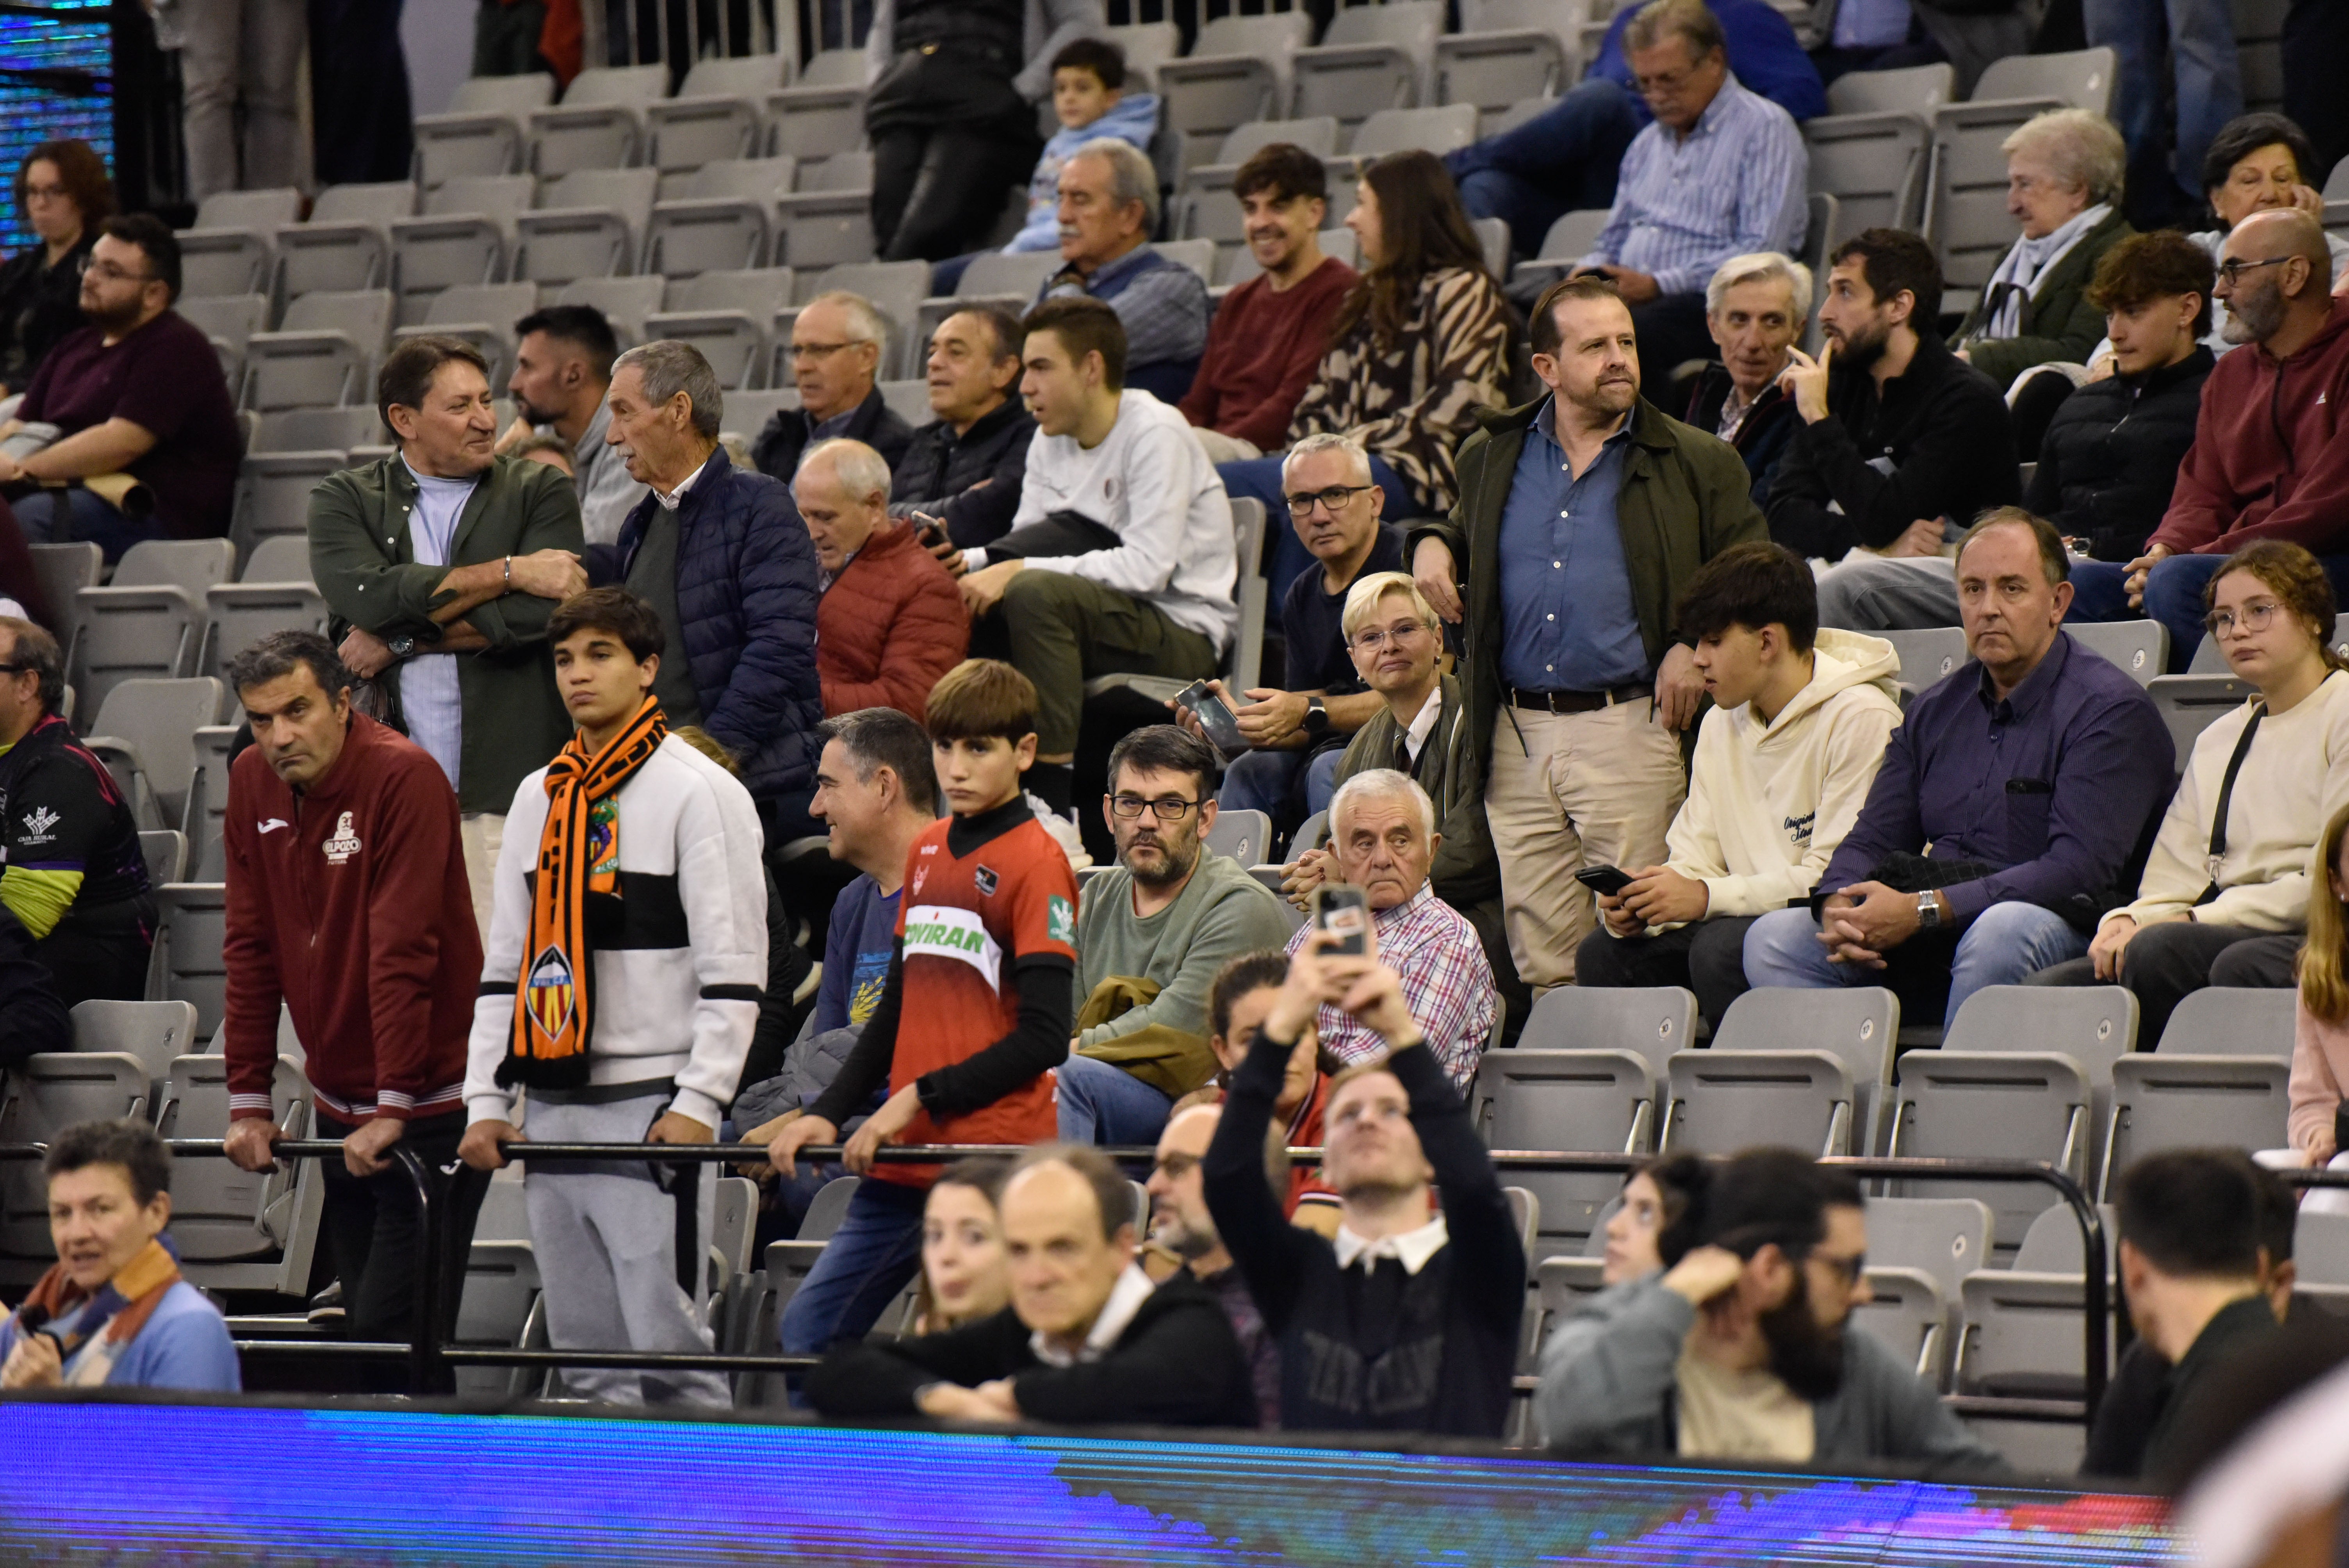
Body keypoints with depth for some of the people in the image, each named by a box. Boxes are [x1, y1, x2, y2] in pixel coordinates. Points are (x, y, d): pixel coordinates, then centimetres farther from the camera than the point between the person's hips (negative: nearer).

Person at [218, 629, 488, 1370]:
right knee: (363, 1319, 9)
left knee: (393, 1334, -12)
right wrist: (248, 1100, 5)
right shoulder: (252, 782, 5)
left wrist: (393, 1106, -23)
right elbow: (250, 949, 8)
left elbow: (403, 954, -21)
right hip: (339, 1106, 7)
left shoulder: (404, 776, -17)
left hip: (429, 1105, -7)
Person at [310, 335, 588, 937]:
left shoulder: (539, 494, 11)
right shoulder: (344, 500, 13)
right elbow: (363, 593, -8)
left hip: (505, 794, -1)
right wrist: (509, 571, -4)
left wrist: (400, 641, -3)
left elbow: (537, 616, -5)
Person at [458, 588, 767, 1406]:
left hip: (654, 1108, -7)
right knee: (584, 1345, 8)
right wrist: (487, 1099, 11)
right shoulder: (541, 797, 16)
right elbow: (504, 961, 19)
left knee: (664, 1335, -10)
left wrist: (700, 1102, -16)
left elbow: (734, 965, -9)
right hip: (554, 1108, 7)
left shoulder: (699, 792, -4)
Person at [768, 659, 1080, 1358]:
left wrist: (923, 1098, -13)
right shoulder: (927, 852, 15)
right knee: (809, 1331, 9)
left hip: (994, 1166, -8)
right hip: (904, 1162, 8)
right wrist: (828, 1113, 13)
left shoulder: (1037, 862, -8)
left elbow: (1043, 1039, -13)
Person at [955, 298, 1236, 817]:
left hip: (1186, 634, -8)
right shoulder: (1050, 441, 9)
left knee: (1036, 592, -32)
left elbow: (1147, 568, -24)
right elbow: (1027, 543, 8)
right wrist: (964, 561, -15)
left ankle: (1052, 791, -31)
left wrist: (1021, 571, -27)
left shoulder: (1156, 433, -15)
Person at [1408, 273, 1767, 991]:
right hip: (1516, 737, 4)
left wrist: (1697, 646, -11)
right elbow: (1464, 532, 32)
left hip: (1632, 730, -4)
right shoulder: (1491, 459, 14)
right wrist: (1431, 546, 10)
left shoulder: (1698, 465, 4)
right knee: (1539, 962, 4)